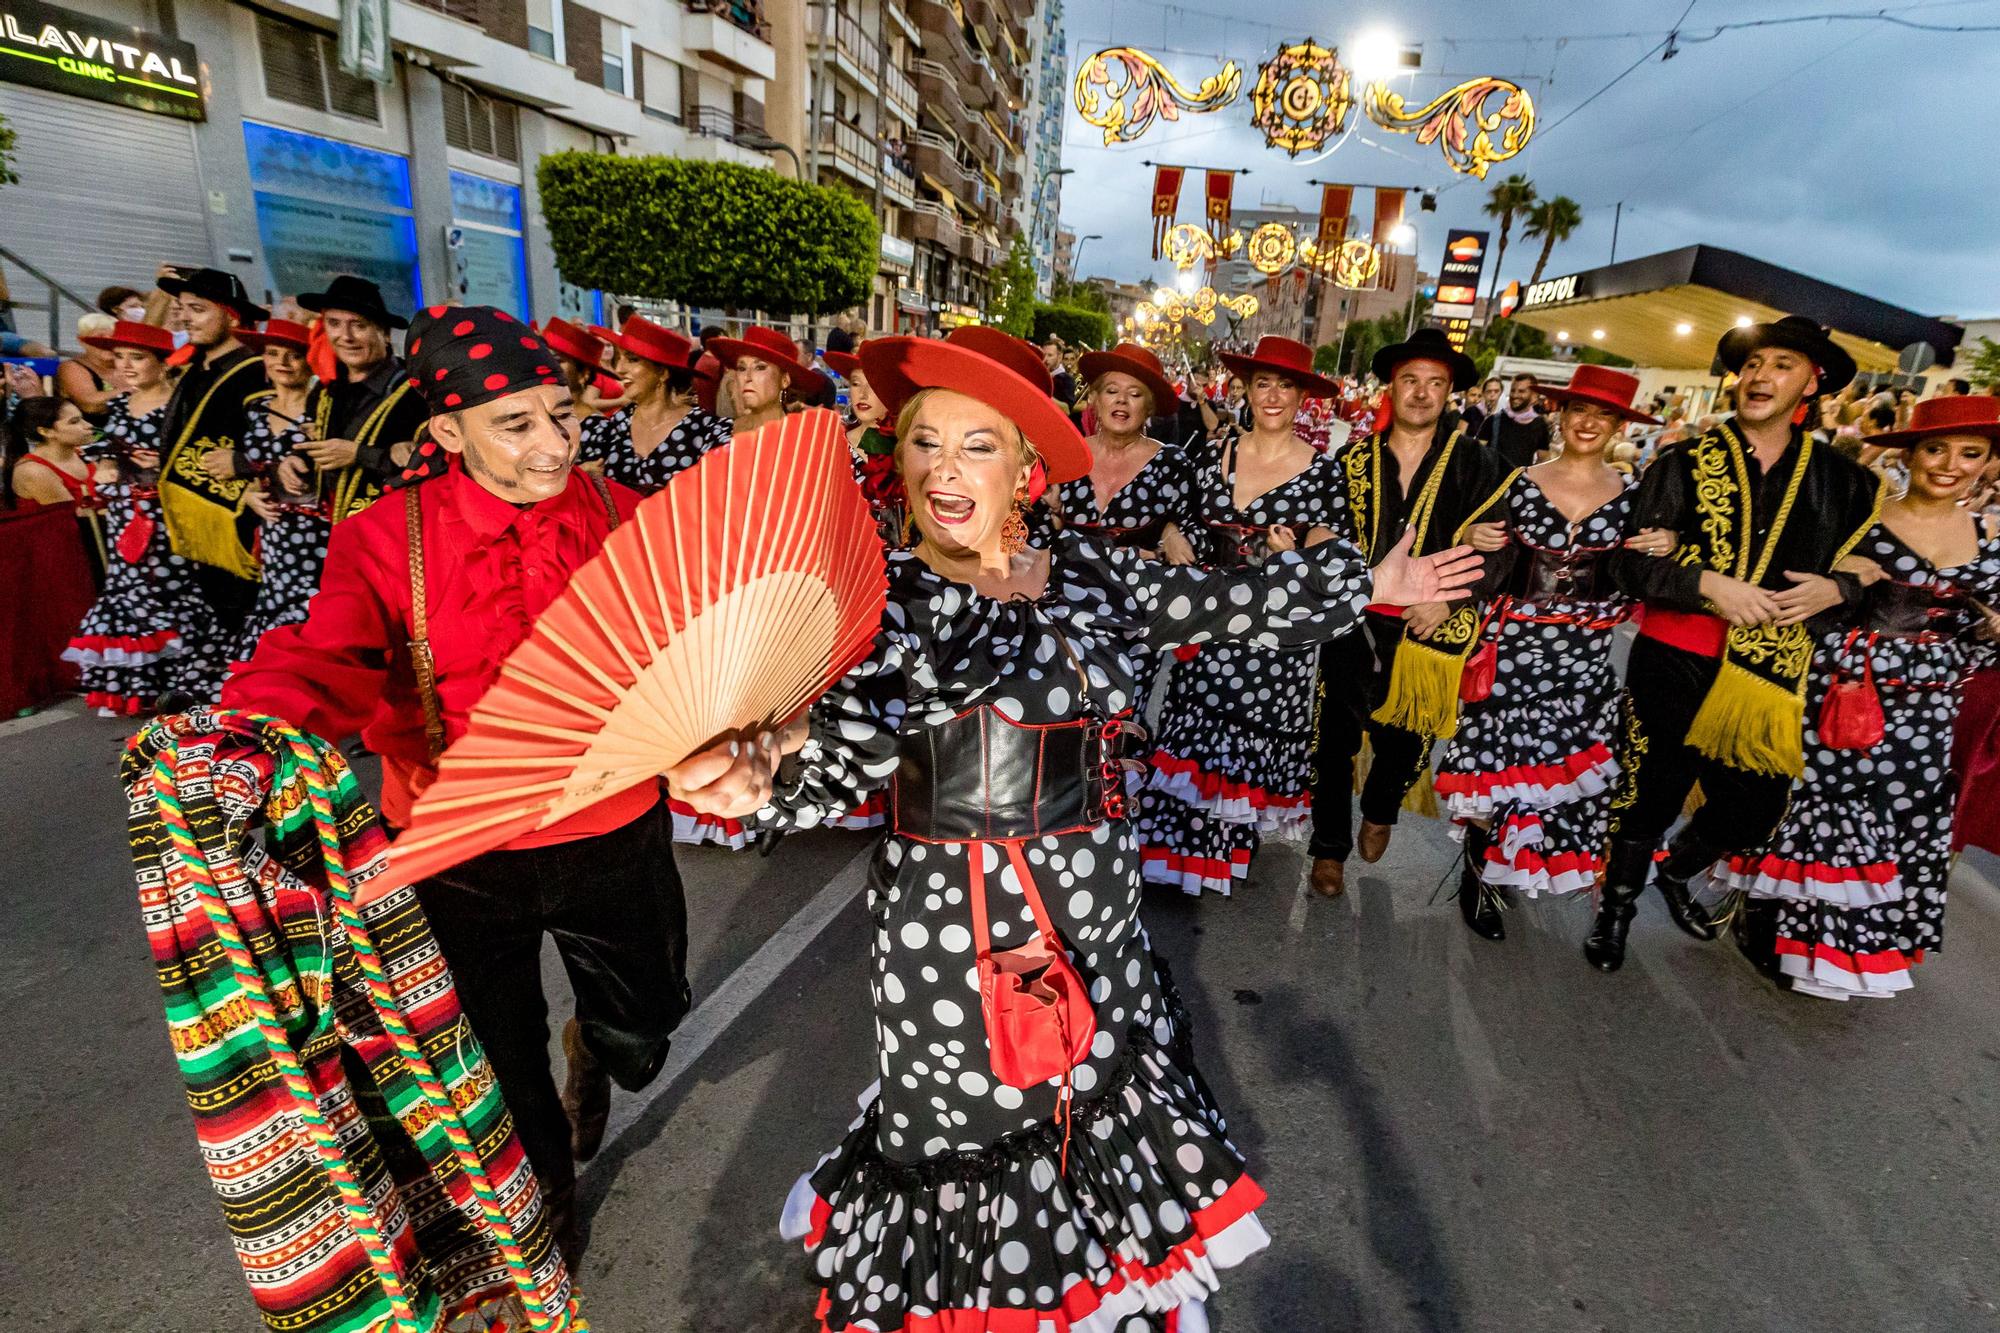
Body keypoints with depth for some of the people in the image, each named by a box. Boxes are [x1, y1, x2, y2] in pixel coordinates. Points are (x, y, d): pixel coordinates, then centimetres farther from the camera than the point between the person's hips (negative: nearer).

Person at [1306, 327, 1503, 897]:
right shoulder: (1354, 458, 4)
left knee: (1404, 739, 14)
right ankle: (1330, 845, 24)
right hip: (1350, 621, 1)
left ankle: (1379, 813, 45)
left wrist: (1447, 598, -14)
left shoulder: (1476, 464, -1)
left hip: (1429, 626, 0)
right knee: (1335, 739, 5)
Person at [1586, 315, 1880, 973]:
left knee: (1753, 811, 13)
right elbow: (1629, 563, -6)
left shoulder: (1842, 481, 5)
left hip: (1772, 676, 3)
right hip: (1673, 665, -3)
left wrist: (1836, 589, -9)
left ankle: (1677, 874, 44)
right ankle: (1618, 901, 32)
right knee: (1649, 798, 7)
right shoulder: (1682, 463, -2)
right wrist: (1709, 583, -21)